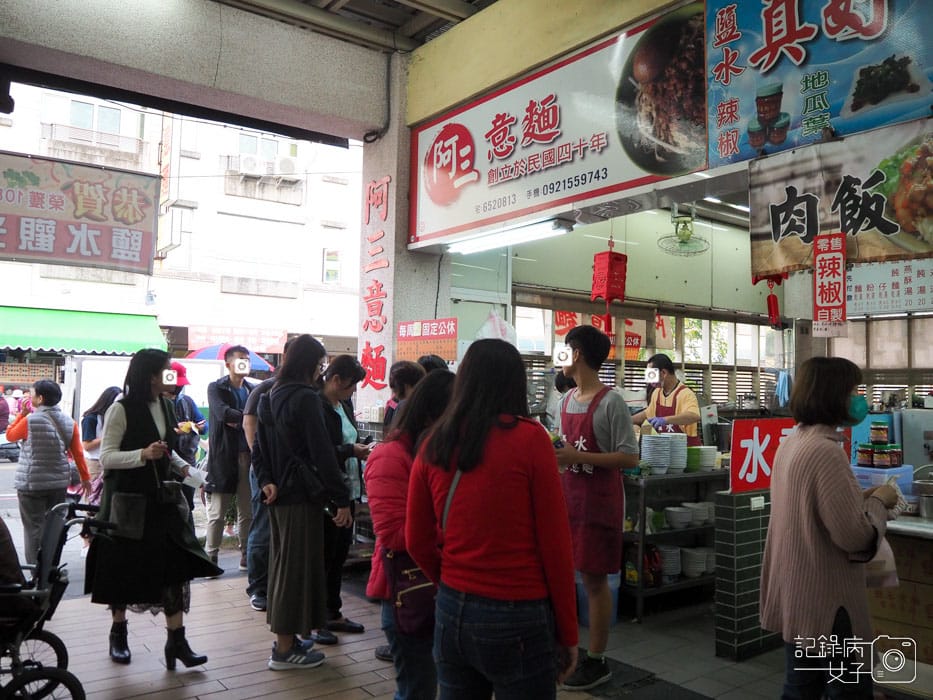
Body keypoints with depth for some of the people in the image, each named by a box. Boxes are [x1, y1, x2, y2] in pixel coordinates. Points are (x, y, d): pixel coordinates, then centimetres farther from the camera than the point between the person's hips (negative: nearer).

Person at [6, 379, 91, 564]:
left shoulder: (29, 421, -12)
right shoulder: (69, 422, 1)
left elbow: (10, 435, 8)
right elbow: (78, 453, 3)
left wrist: (22, 413, 10)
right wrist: (85, 477, 10)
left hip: (31, 483, -4)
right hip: (59, 482, 5)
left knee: (34, 528, 0)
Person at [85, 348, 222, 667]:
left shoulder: (164, 405, 7)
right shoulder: (121, 409, -11)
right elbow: (106, 457, -13)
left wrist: (182, 466, 2)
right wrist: (143, 454, -27)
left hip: (160, 497, 5)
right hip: (127, 498, -5)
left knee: (174, 564, -2)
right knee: (124, 567, 9)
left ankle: (176, 640, 2)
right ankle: (118, 633, 30)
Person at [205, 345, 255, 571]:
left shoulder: (254, 390, 11)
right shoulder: (216, 388, 0)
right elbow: (223, 413, -17)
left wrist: (238, 421, -11)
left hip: (248, 456, 4)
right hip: (223, 457, -4)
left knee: (248, 512, 10)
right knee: (217, 513, 1)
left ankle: (247, 558, 20)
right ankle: (211, 558, 11)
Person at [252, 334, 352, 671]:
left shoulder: (270, 397, 10)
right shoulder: (306, 398, -17)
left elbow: (259, 446, 11)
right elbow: (322, 453, -20)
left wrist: (266, 481, 1)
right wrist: (342, 499, -17)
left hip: (278, 495, 9)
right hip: (302, 495, -9)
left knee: (282, 563, 18)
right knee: (299, 566, 1)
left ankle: (283, 636, 30)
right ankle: (285, 649, 9)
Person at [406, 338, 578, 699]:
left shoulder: (434, 443, 0)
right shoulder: (530, 438, -12)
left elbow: (417, 542, 7)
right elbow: (555, 543, -9)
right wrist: (567, 632, 1)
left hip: (451, 612, 4)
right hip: (516, 618, -4)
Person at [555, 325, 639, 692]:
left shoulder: (611, 402, -15)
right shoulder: (567, 399, 9)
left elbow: (630, 457, -17)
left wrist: (579, 457, -22)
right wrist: (554, 452, -2)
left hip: (598, 501, -7)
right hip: (567, 496, 7)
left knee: (594, 579, 3)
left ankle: (596, 661, 18)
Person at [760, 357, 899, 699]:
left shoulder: (793, 441, 7)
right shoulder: (826, 450, -23)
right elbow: (854, 536, -23)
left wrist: (861, 497, 11)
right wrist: (878, 501, -7)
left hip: (797, 593, 9)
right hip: (824, 599, -9)